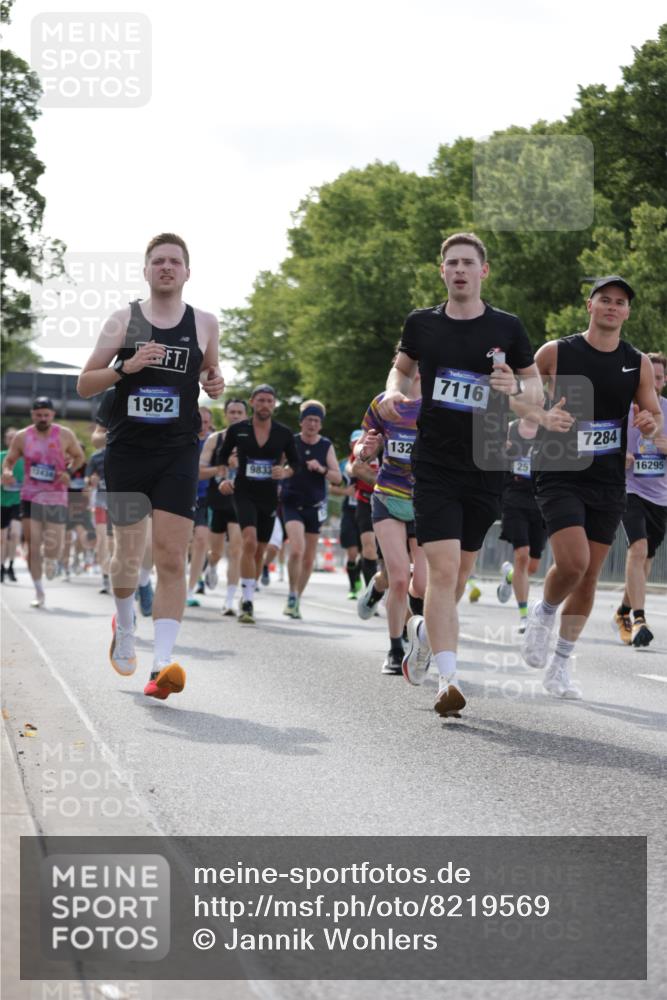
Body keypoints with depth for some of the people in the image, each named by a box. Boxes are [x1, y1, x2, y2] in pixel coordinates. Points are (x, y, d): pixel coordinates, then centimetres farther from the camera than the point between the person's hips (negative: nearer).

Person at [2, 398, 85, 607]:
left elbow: (79, 456, 10)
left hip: (56, 498, -1)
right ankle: (39, 592, 5)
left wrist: (69, 472, -8)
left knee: (53, 547, -3)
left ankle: (51, 561, 36)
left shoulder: (65, 435, -2)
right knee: (32, 545, -5)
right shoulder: (21, 437, 0)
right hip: (30, 497, 1)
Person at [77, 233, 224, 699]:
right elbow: (84, 384, 4)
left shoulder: (204, 324, 6)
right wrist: (125, 366, -14)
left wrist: (216, 383, -1)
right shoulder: (124, 320, 2)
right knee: (128, 555, 7)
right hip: (127, 450, 0)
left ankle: (163, 663, -14)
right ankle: (125, 628, 37)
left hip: (179, 454, 0)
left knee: (172, 558, -10)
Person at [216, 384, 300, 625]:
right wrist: (224, 479, -5)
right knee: (249, 542, -23)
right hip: (244, 494, -3)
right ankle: (247, 602, -22)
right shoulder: (237, 430, -1)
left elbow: (296, 463, 11)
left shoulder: (284, 433, 2)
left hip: (269, 497, 3)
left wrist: (285, 472, -10)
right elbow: (222, 458, 11)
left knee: (259, 551, 10)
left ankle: (247, 596, 29)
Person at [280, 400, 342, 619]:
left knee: (308, 559, 7)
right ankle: (292, 596, -10)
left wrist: (321, 469, -18)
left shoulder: (327, 446, 3)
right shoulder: (290, 443, -1)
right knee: (297, 549, -23)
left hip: (315, 506, 3)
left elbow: (338, 478, -1)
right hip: (292, 503, -3)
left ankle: (297, 599, 24)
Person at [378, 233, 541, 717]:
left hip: (486, 465, 1)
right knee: (443, 568, -15)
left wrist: (516, 386, -13)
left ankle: (425, 629, 43)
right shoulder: (422, 324, 3)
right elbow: (402, 367, 21)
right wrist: (394, 391, 0)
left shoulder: (507, 328, 1)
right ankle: (448, 678, -16)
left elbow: (537, 384, 9)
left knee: (461, 570, 13)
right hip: (435, 464, -1)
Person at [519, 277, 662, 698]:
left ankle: (560, 666, 19)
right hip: (561, 476, -3)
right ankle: (545, 613, 11)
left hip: (609, 484, 4)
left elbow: (655, 416, 11)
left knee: (589, 576, 6)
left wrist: (650, 424, -13)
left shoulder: (639, 364, 4)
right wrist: (542, 415, -15)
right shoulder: (556, 352, -4)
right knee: (573, 562, -22)